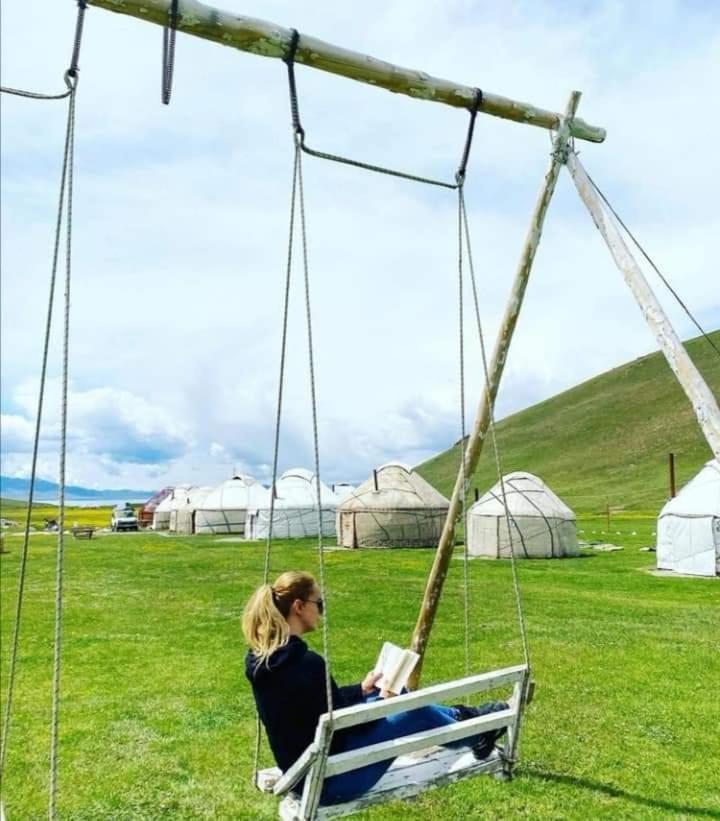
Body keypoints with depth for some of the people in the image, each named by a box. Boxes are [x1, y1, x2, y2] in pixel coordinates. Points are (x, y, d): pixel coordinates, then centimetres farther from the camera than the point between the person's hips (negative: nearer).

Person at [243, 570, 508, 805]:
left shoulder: (260, 656, -1)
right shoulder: (306, 663, -30)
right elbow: (341, 724, -20)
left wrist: (361, 690, 14)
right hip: (328, 780, -8)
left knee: (398, 697, 18)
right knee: (417, 714, 5)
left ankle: (460, 716, 38)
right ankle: (476, 735, 33)